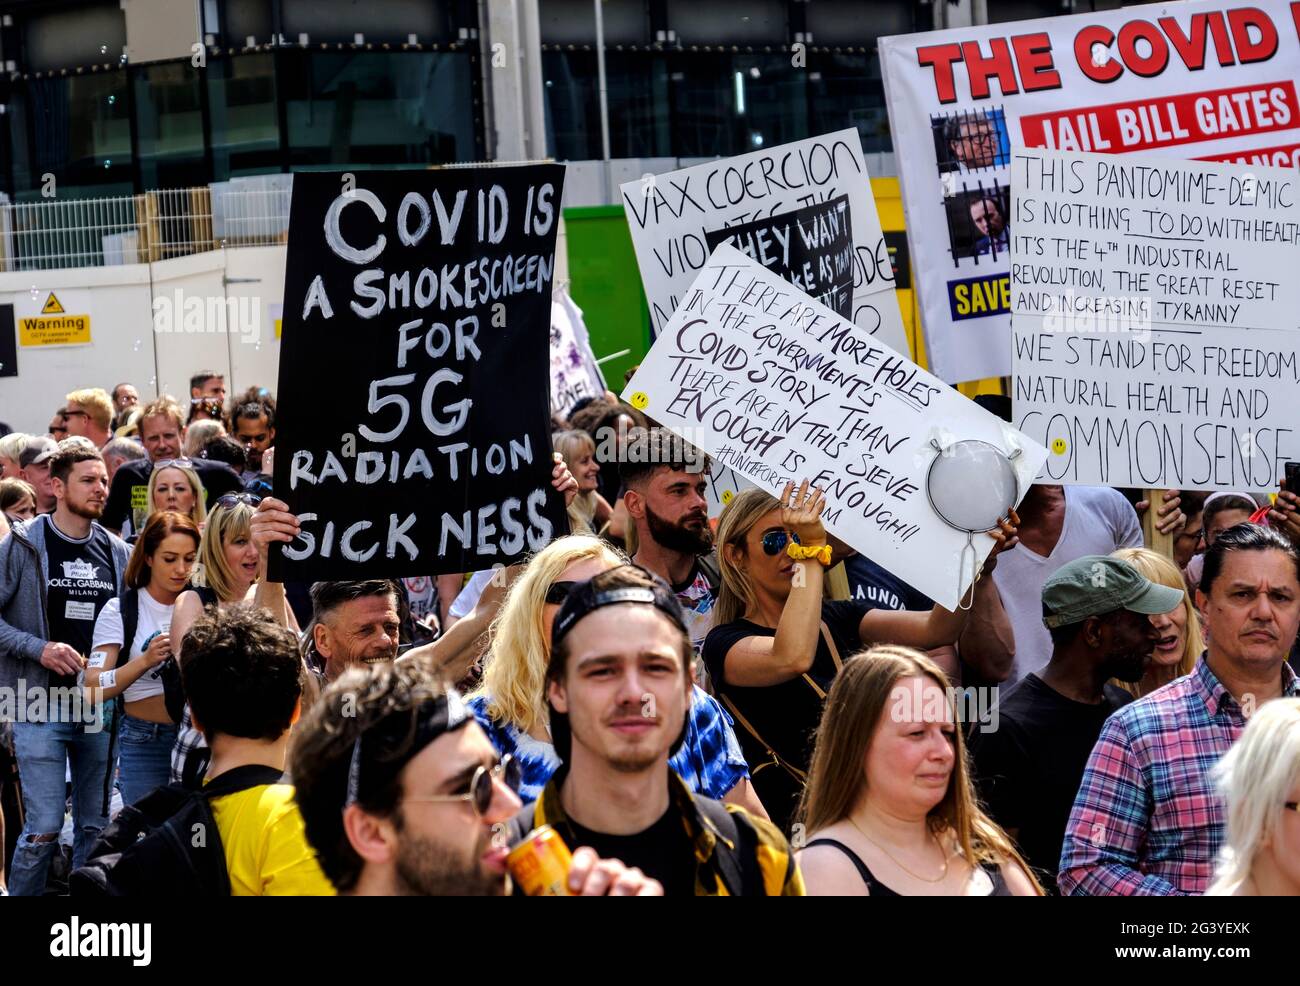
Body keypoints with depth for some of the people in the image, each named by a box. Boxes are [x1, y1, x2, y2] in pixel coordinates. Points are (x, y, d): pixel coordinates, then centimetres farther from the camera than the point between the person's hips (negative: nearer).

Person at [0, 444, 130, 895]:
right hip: (41, 706, -4)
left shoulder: (118, 553, 9)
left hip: (101, 706, 4)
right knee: (44, 829, -7)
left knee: (96, 827, 9)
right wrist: (39, 648, -15)